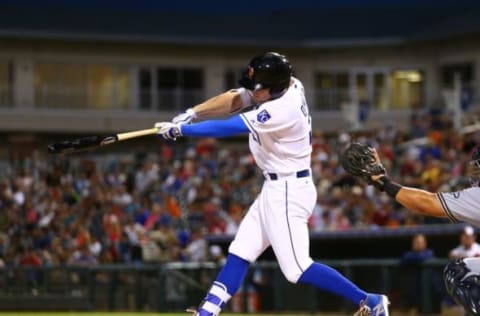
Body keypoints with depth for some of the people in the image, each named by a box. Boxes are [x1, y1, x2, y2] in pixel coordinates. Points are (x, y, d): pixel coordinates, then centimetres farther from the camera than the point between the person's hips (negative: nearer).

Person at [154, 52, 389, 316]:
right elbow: (234, 99, 1)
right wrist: (191, 113, -11)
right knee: (239, 253, 11)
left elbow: (226, 128, -22)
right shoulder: (285, 85, -3)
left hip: (288, 192, -10)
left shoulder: (281, 111, -27)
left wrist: (178, 129, -14)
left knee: (296, 268, -11)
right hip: (276, 188, 10)